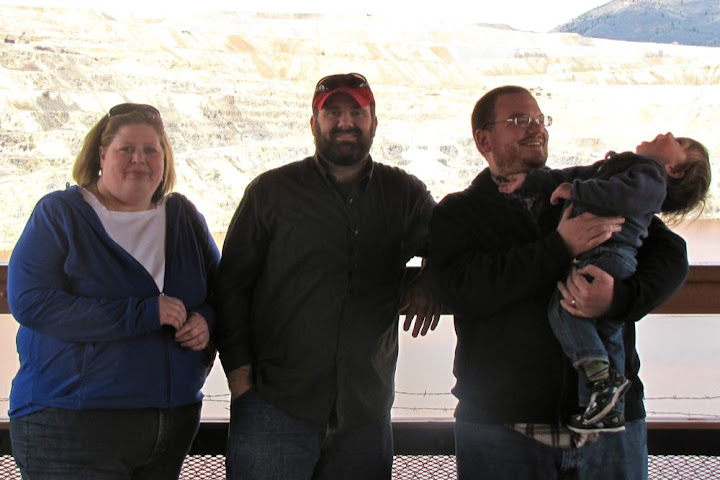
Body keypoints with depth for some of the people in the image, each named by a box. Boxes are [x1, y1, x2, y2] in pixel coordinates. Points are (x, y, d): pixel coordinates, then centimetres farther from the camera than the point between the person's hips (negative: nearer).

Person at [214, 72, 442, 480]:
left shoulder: (404, 193, 9)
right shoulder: (272, 191, 5)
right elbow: (232, 283, 5)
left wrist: (430, 280, -1)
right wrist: (239, 368, -5)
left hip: (366, 410, 2)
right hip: (276, 404, -2)